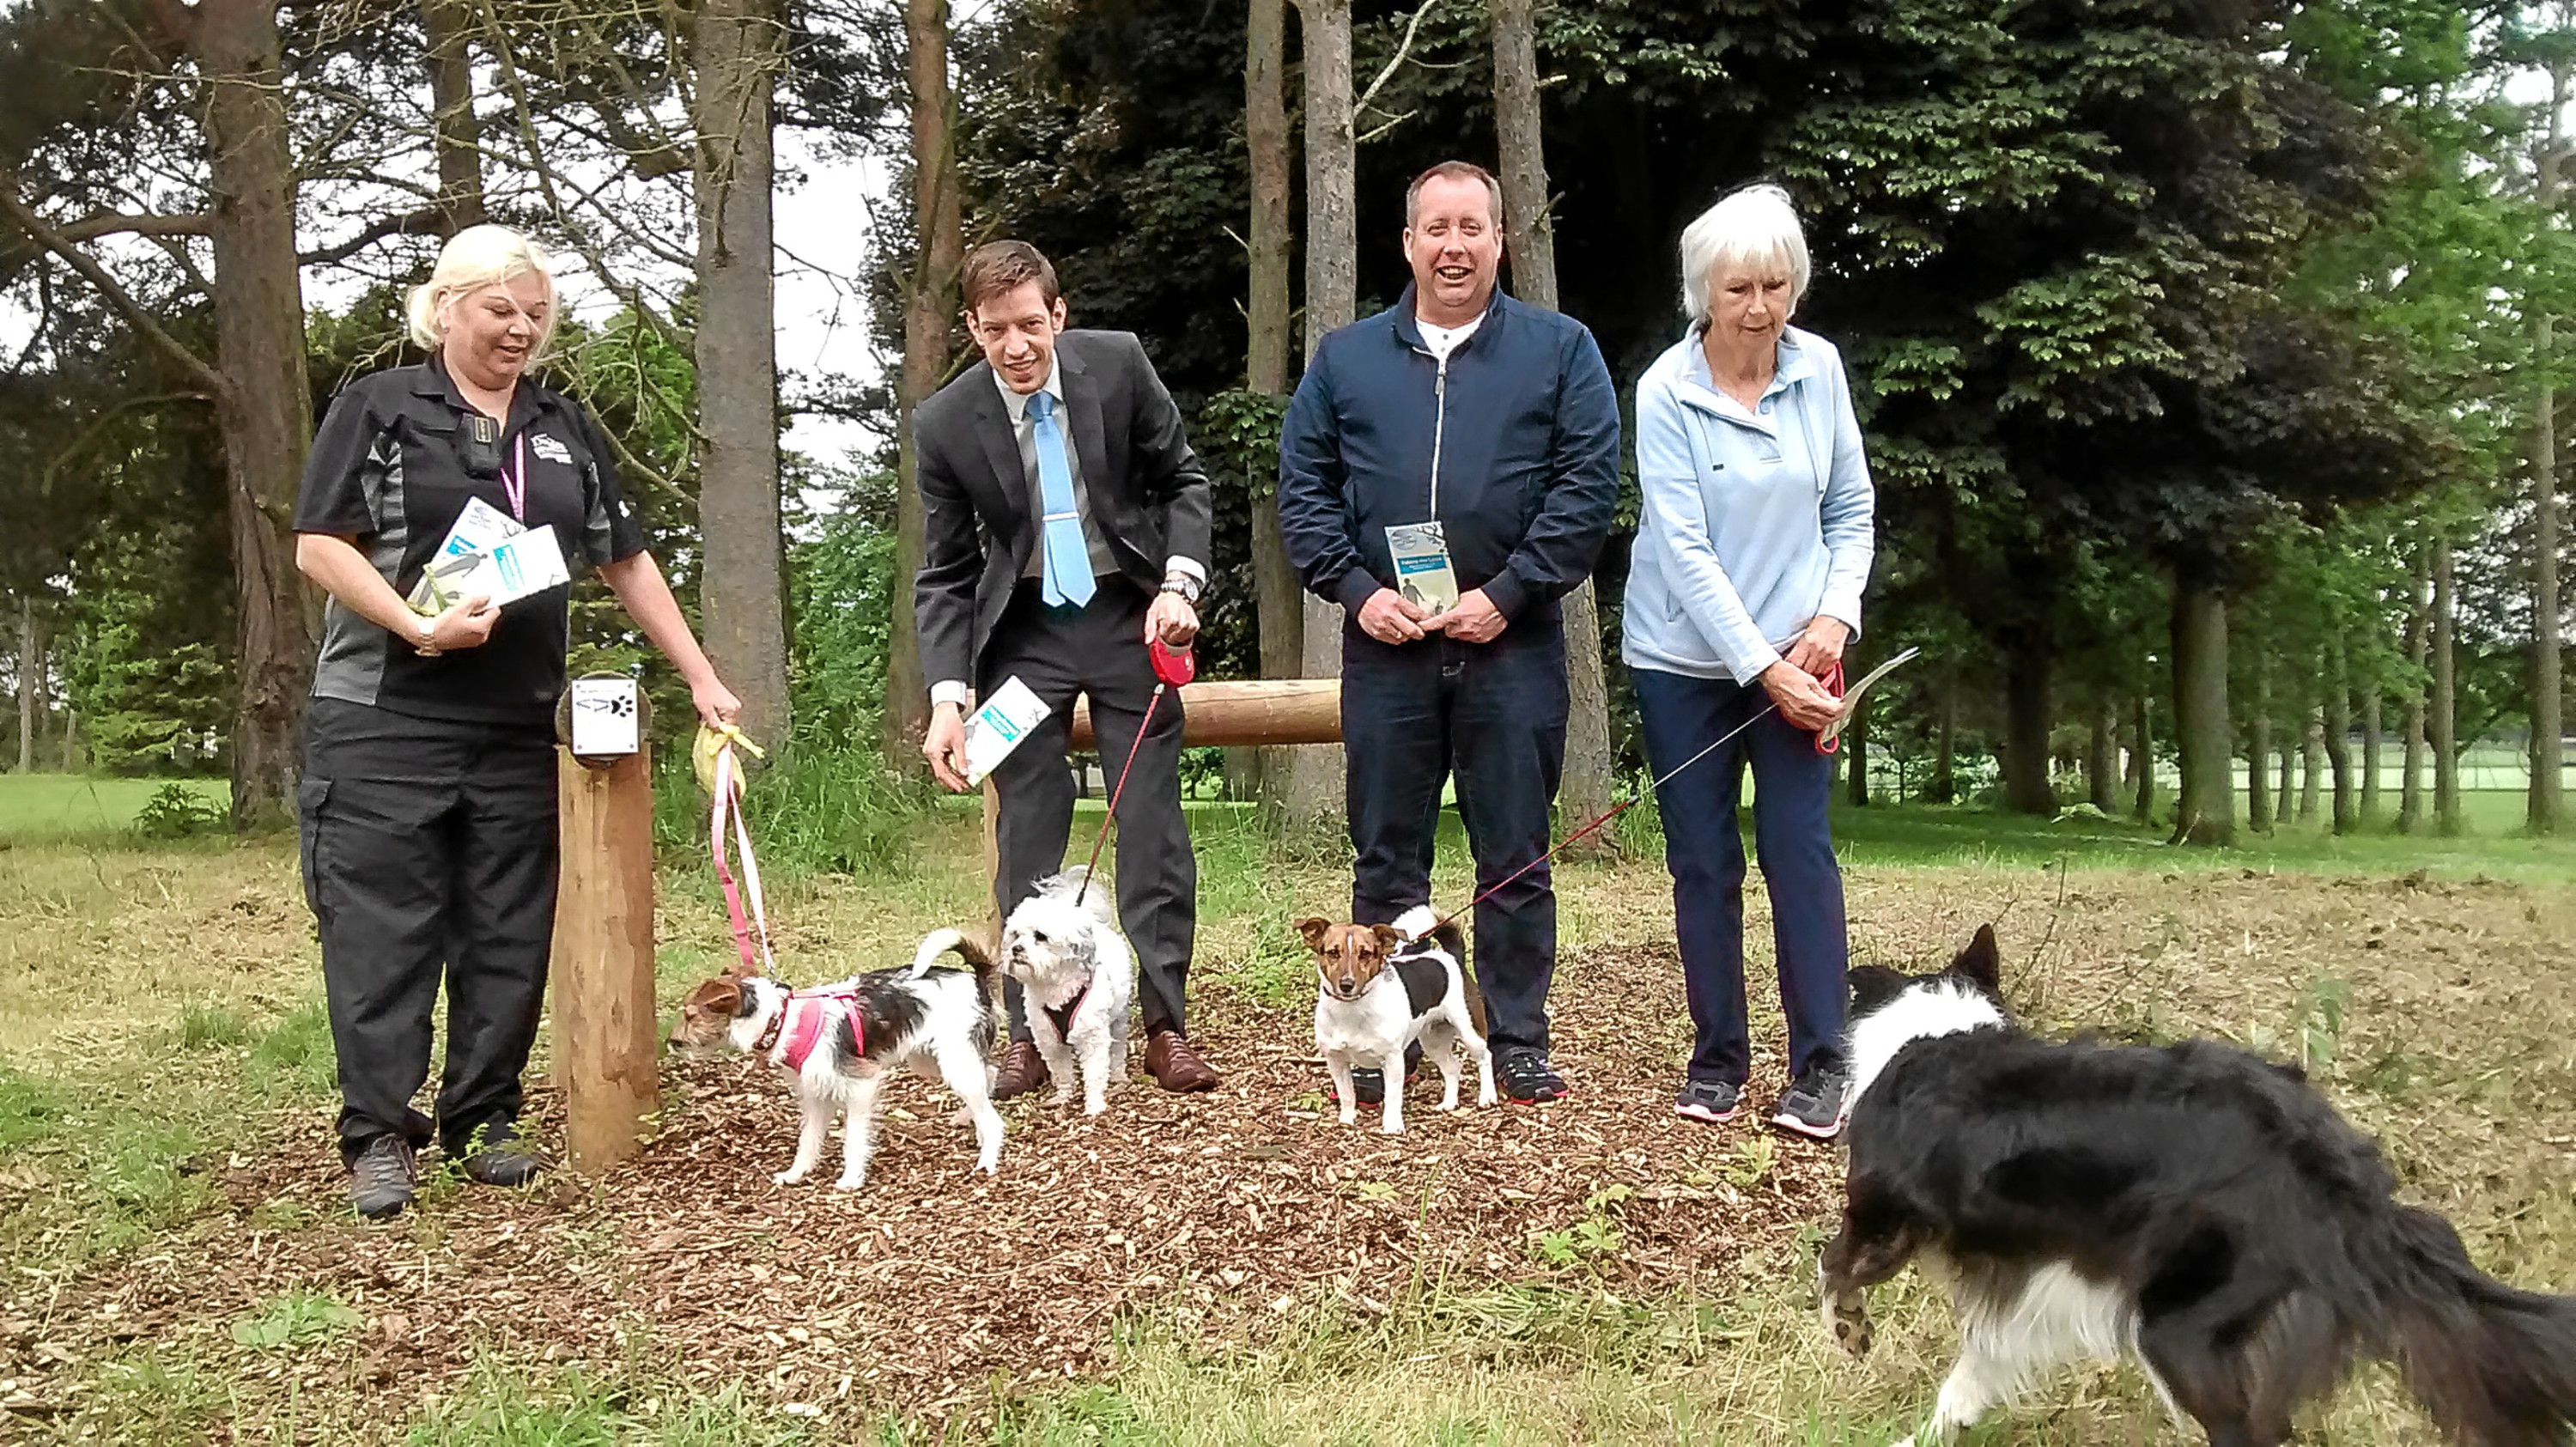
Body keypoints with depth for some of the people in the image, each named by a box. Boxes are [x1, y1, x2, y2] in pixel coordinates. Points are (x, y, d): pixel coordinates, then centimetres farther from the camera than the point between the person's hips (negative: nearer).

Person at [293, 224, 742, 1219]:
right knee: (383, 932, -3)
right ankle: (378, 1135, 3)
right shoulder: (379, 408, 2)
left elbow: (625, 562, 16)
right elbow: (319, 544, -5)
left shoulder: (564, 427, 14)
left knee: (508, 935, 7)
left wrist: (701, 679, 11)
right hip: (384, 723, -4)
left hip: (519, 729, 4)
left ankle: (484, 1121, 18)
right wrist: (420, 627, -19)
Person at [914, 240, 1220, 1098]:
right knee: (1028, 835, 0)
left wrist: (1179, 583, -12)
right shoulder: (944, 424, -10)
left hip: (1129, 615, 0)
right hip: (1023, 631, 0)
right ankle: (1030, 1034, 9)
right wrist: (947, 698, -14)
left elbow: (1182, 477, 3)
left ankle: (1166, 1026, 7)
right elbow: (945, 575, -4)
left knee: (1153, 825, 0)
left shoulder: (1118, 363, -10)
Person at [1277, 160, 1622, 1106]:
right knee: (1385, 857, 8)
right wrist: (1357, 590, -6)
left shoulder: (1560, 351, 5)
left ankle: (1518, 1041, 15)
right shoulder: (1345, 359, 11)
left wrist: (1507, 593, -11)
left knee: (1515, 856, 5)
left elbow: (1589, 486, -3)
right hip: (1384, 647, 2)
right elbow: (1303, 487, 8)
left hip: (1513, 647, -1)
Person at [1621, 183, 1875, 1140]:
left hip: (1796, 656, 2)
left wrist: (1834, 615, -8)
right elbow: (1684, 548, -16)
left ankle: (1821, 1066, 2)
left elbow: (1851, 511, 7)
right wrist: (1761, 668, -19)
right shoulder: (1666, 392, -12)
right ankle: (1717, 1059, 16)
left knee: (1800, 850, -5)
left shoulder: (1821, 369, -2)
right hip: (1686, 658, -1)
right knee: (1704, 862, 5)